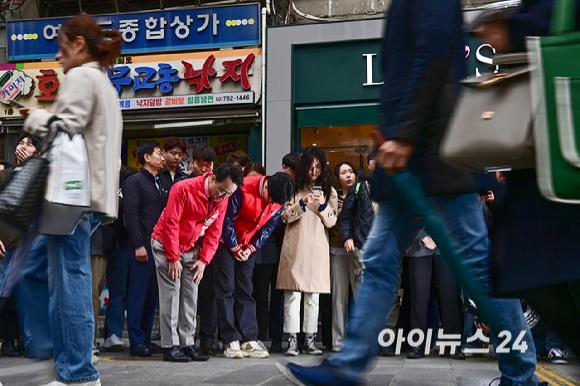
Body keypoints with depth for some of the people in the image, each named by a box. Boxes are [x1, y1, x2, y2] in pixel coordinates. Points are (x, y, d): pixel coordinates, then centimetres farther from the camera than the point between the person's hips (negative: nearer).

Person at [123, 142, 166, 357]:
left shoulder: (158, 183, 21)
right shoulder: (134, 181, -3)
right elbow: (131, 214, -11)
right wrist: (138, 245, -17)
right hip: (142, 247, -7)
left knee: (152, 295, 8)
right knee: (138, 294, -5)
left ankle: (146, 338, 15)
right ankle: (136, 342, 0)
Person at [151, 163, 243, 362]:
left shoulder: (222, 200, -5)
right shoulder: (183, 189, -23)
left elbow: (214, 232, 3)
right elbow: (170, 224, -20)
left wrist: (204, 259, -6)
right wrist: (173, 258, -18)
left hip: (191, 248, 6)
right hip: (166, 244, -5)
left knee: (190, 295, 2)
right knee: (171, 294, -8)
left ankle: (187, 343, 7)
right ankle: (170, 346, -4)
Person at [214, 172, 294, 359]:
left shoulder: (279, 200, -10)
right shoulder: (243, 189, -26)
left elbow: (268, 227, 1)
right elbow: (227, 219, -18)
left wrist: (251, 248, -8)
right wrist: (234, 247, -11)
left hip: (248, 246, 5)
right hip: (227, 242, -4)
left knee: (245, 291, 4)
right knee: (226, 289, -5)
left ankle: (250, 341, 4)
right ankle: (231, 342, -3)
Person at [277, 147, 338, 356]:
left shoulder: (329, 190, 13)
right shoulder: (294, 188, 8)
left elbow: (331, 222, 8)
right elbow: (285, 216, 2)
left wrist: (323, 206, -10)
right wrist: (302, 204, -13)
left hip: (317, 247, 2)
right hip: (295, 247, -2)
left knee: (313, 296, 3)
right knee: (293, 294, -6)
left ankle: (309, 340, 9)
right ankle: (292, 340, -3)